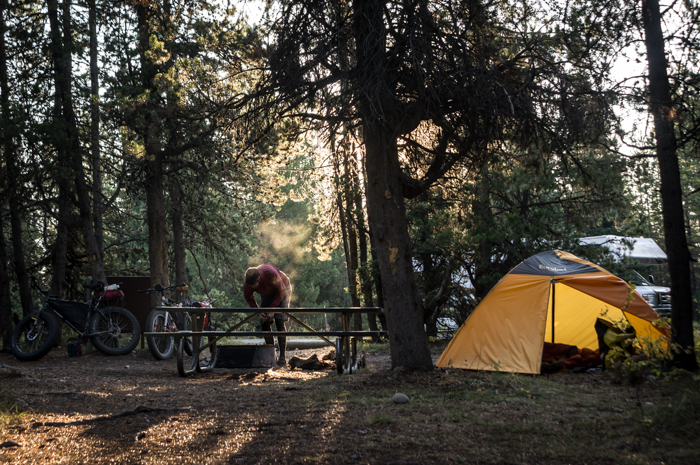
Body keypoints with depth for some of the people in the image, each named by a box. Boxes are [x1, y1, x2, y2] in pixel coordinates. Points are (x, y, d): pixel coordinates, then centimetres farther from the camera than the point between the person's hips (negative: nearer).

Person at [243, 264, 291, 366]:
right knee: (265, 323, -8)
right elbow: (249, 298, -7)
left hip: (282, 289, -4)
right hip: (267, 293, 4)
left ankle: (282, 357, -18)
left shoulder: (270, 274, -42)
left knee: (279, 321, -19)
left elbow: (281, 291, -25)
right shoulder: (247, 283, -28)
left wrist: (272, 309, -28)